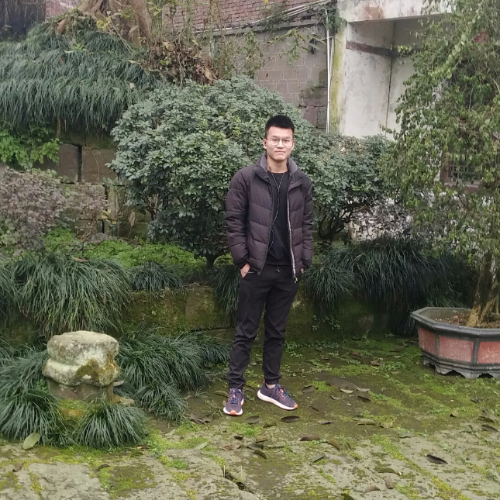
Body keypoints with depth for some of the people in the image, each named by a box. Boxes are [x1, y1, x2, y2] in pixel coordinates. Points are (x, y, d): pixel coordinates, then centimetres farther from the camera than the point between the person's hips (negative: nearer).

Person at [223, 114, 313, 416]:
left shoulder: (302, 182, 5)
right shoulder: (246, 178, -6)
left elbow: (307, 225, 9)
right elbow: (234, 222, -5)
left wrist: (304, 261, 3)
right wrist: (242, 260, -9)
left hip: (288, 271, 3)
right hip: (257, 269, -3)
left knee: (277, 331, 13)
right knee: (246, 331, 4)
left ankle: (271, 386, 26)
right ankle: (236, 390, 12)